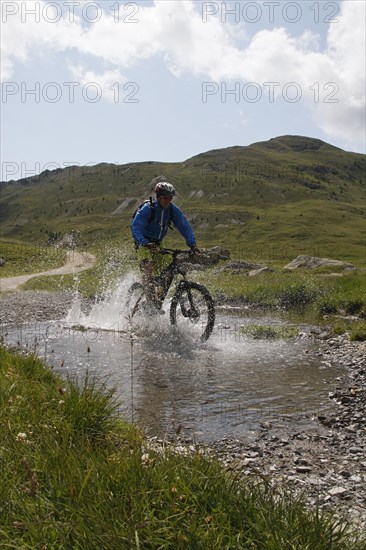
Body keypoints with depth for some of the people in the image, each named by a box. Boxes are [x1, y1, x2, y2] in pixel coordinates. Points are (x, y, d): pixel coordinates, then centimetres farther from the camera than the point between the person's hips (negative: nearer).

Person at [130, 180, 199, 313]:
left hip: (158, 244, 5)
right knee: (148, 269, -23)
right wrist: (146, 243, -46)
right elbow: (135, 227, -31)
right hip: (144, 243, -5)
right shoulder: (147, 209, -22)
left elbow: (185, 226, -10)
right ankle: (150, 303, -22)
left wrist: (192, 244, -24)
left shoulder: (173, 210, -8)